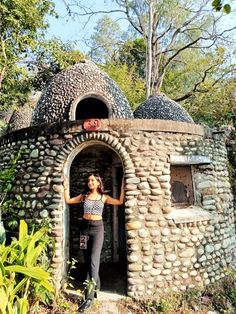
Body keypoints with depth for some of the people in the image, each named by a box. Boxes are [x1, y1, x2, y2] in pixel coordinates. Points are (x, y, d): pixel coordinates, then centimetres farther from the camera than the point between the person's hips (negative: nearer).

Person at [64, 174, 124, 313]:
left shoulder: (104, 197, 2)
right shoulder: (84, 196, 8)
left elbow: (120, 202, 0)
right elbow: (68, 200, 13)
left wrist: (123, 187, 0)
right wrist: (66, 187, 9)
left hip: (97, 228, -3)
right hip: (85, 227, 4)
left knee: (93, 260, -11)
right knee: (88, 260, 12)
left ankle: (89, 297, -6)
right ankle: (96, 285, 33)